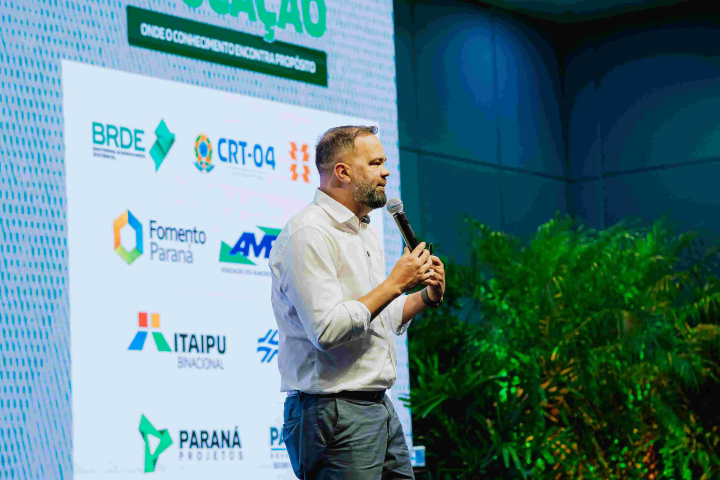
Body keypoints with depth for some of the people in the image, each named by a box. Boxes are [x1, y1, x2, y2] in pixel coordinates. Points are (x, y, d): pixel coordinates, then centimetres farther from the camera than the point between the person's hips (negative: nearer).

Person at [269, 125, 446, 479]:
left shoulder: (367, 233, 18)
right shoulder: (308, 234, -14)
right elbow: (327, 329, -23)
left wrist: (426, 297, 9)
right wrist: (396, 284, -15)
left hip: (381, 410, 9)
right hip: (335, 412, -9)